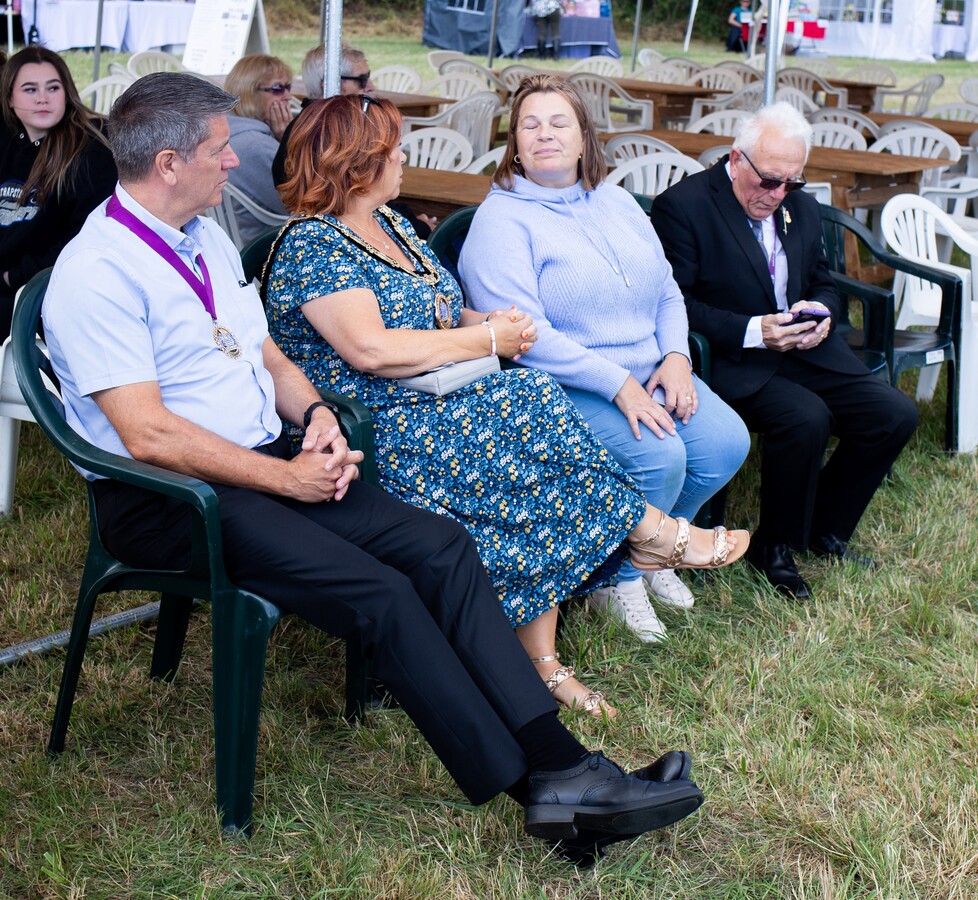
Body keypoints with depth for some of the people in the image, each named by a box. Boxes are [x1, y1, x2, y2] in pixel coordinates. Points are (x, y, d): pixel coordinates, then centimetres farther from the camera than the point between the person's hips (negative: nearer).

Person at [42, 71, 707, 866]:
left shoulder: (208, 240, 15)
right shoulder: (96, 272, -12)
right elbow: (148, 434, -19)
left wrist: (315, 413, 1)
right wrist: (286, 478, -17)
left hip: (270, 465, 8)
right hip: (166, 502, -8)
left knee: (441, 546, -13)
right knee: (378, 592, -26)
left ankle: (558, 762, -19)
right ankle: (535, 789, -19)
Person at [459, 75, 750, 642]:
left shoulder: (618, 203, 16)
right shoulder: (501, 220, -8)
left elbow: (667, 292, 17)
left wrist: (676, 356, -4)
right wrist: (618, 385, -24)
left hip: (653, 375, 7)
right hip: (566, 388, -7)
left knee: (727, 441, -14)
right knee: (659, 456, -28)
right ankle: (616, 580, -1)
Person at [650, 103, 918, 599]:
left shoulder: (801, 208, 14)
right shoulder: (683, 206, -9)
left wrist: (821, 312, -1)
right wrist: (753, 331, -23)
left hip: (805, 352, 7)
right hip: (734, 362, -7)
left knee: (896, 414, -9)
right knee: (806, 418, -32)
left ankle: (824, 529, 12)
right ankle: (775, 548, -7)